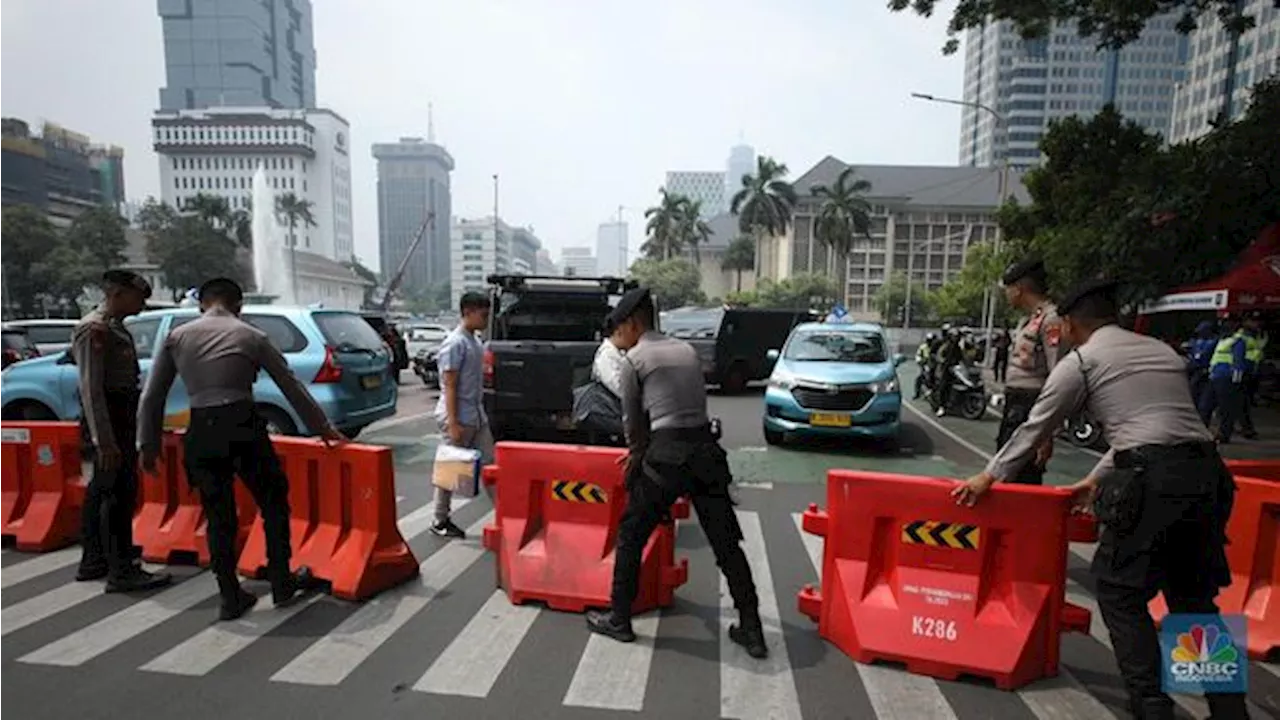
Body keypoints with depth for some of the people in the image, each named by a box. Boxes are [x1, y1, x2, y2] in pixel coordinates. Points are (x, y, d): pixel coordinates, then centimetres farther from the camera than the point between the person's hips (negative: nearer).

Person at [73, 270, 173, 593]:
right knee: (119, 493, -7)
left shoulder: (116, 328, 14)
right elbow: (90, 389, -21)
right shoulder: (94, 329, -15)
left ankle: (93, 562, 29)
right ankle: (122, 572, -1)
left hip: (121, 417, 10)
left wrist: (129, 428, 18)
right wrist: (104, 440, -24)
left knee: (100, 490, 17)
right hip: (108, 420, -10)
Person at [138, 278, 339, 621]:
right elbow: (292, 387, 7)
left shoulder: (177, 337, 11)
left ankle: (231, 598, 21)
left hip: (201, 433, 3)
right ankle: (282, 583, 21)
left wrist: (149, 445, 19)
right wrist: (322, 427, 15)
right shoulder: (251, 336, 5)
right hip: (243, 428, -2)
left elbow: (151, 398, 9)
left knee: (219, 518, 14)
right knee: (274, 504, 15)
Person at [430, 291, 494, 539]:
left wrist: (479, 411, 18)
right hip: (459, 416, -8)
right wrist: (453, 423, -20)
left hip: (477, 415, 8)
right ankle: (440, 521, 18)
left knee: (488, 464, 8)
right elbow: (449, 386, -18)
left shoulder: (474, 341, 11)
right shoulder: (455, 343, -15)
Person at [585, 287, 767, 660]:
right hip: (707, 450, 6)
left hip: (667, 454, -6)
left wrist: (637, 453, 25)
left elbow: (633, 419, 5)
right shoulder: (688, 350, 16)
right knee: (726, 542, 13)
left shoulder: (634, 360, -1)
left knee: (630, 536, 13)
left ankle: (619, 619, 25)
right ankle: (752, 631, 19)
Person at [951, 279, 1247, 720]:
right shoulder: (1163, 351, 23)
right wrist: (1097, 479, 35)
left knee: (1120, 595, 9)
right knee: (1195, 598, 20)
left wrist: (989, 476, 18)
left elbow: (1034, 430, 7)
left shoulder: (1079, 362, 3)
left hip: (1152, 480, -7)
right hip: (1207, 474, 7)